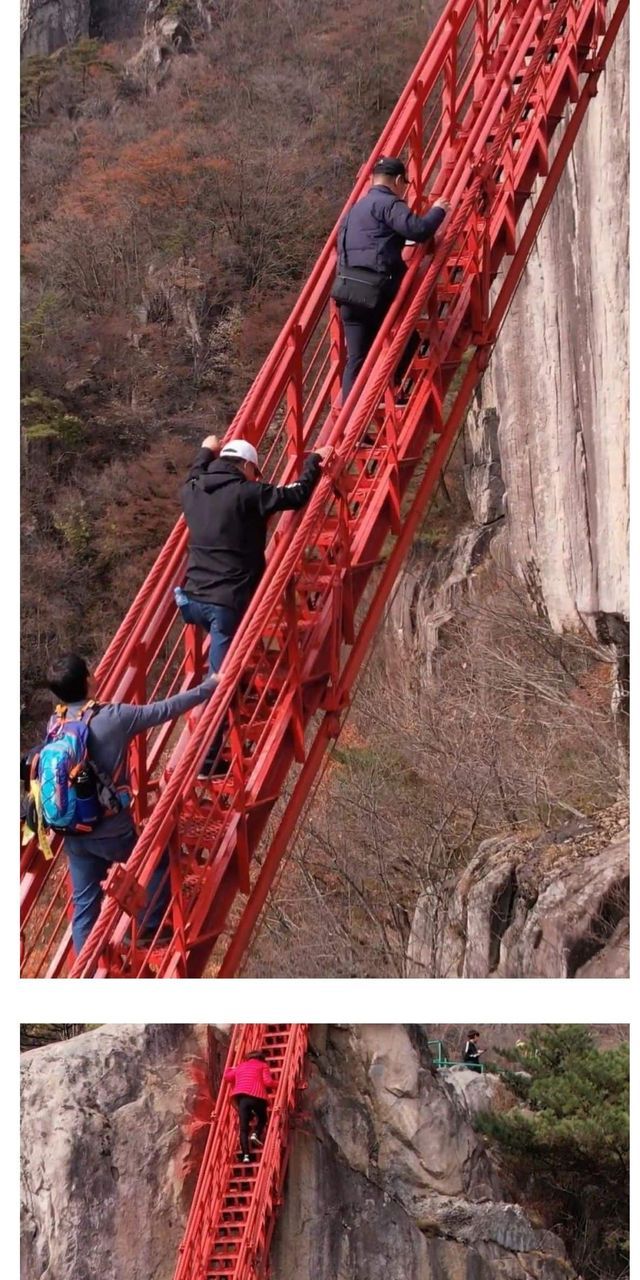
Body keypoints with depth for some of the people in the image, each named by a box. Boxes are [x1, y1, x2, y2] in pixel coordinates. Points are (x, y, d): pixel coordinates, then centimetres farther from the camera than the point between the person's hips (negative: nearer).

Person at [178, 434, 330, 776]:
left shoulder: (192, 491, 11)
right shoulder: (247, 493, -8)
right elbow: (296, 495, -3)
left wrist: (205, 452, 54)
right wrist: (314, 462, 13)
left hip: (193, 599, 7)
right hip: (228, 603, -7)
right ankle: (207, 760, -6)